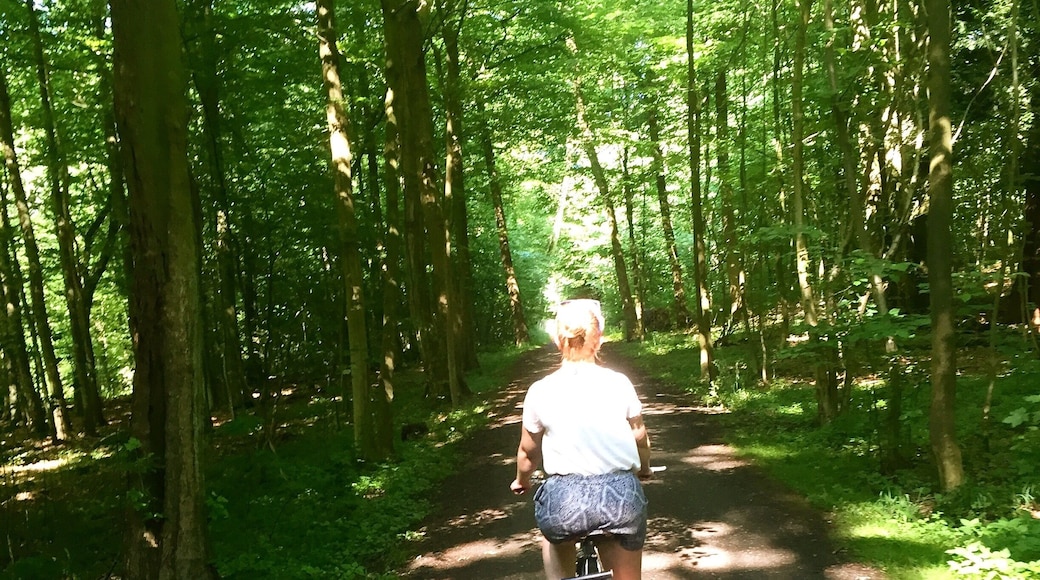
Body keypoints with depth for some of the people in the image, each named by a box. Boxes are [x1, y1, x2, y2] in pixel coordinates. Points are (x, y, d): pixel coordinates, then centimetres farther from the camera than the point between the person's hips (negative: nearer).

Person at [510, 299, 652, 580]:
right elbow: (640, 438, 13)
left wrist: (521, 481, 33)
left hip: (565, 497, 0)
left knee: (555, 535, 36)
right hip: (621, 494, 1)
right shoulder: (619, 383, 2)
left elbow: (528, 453, 12)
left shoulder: (540, 390, 1)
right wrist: (643, 469, 35)